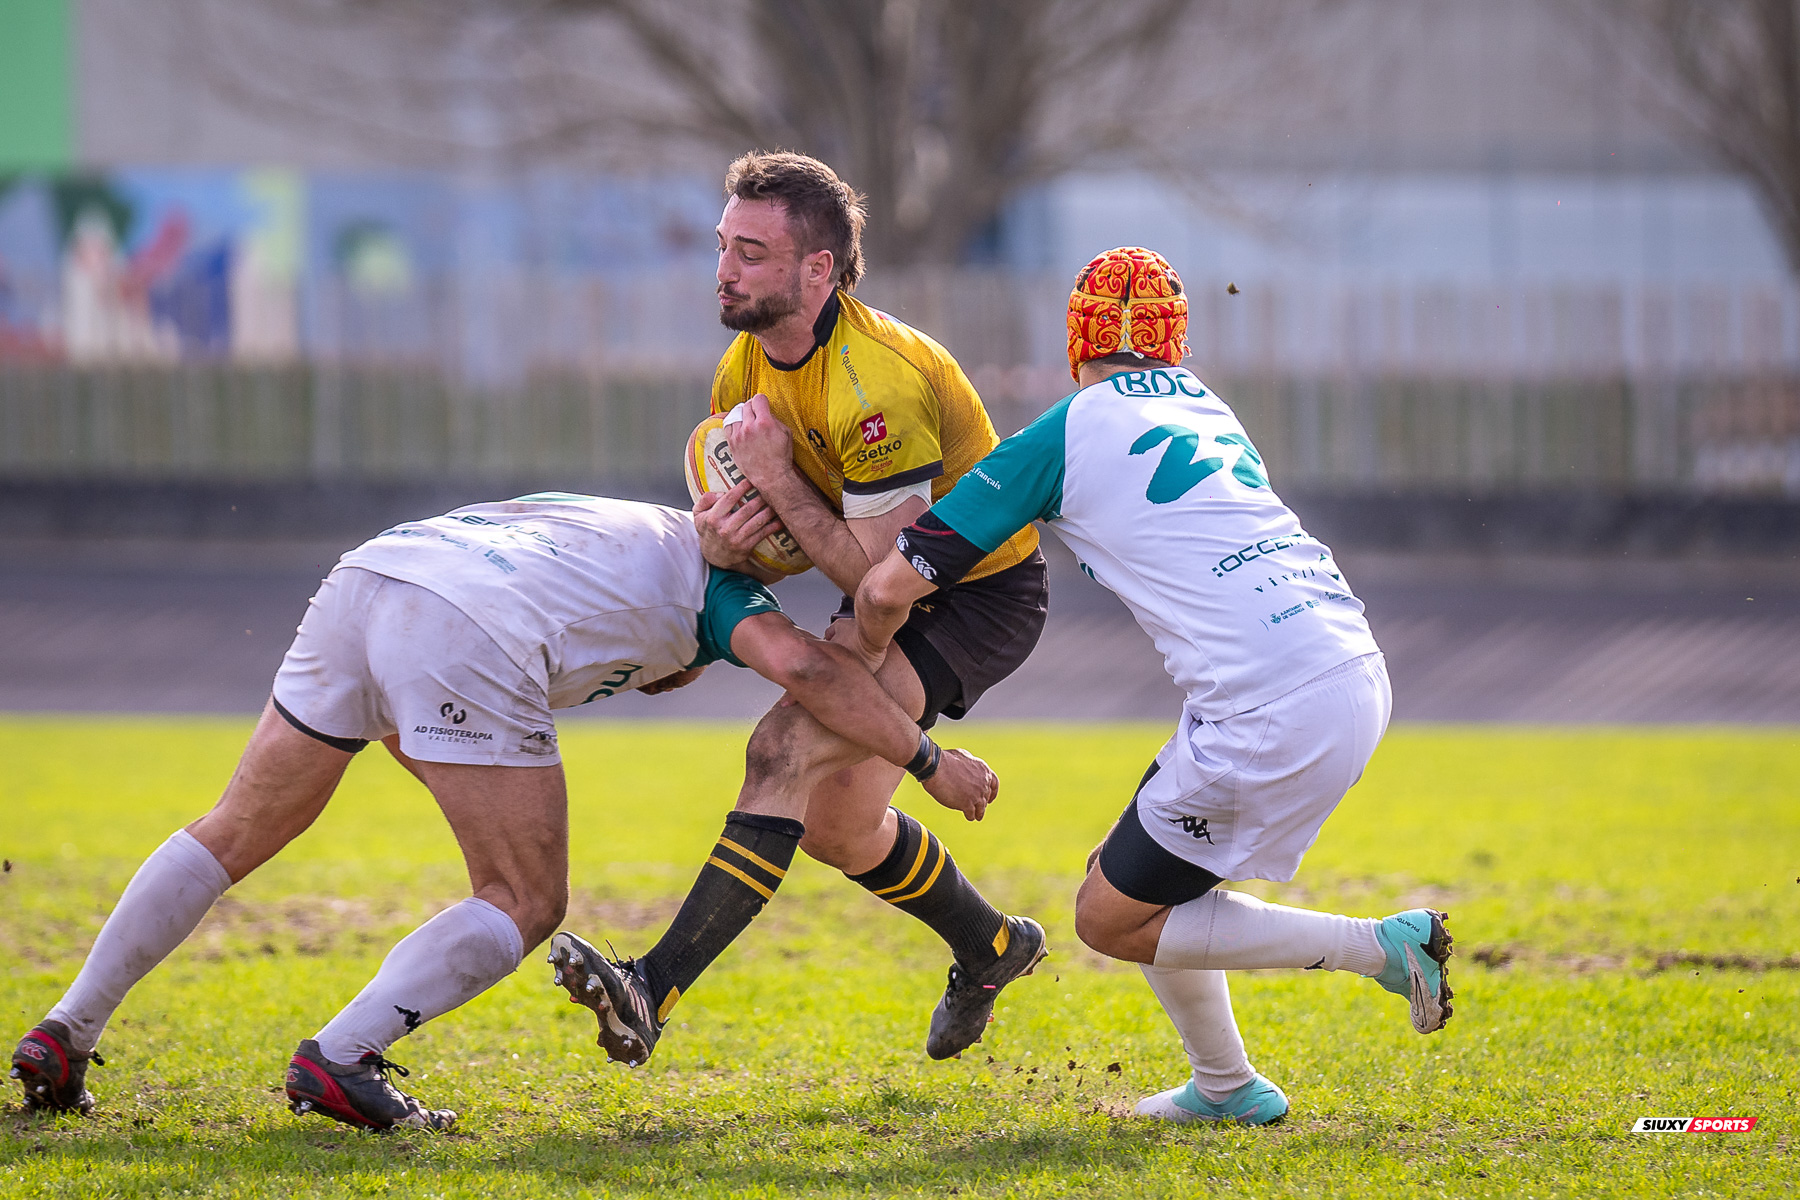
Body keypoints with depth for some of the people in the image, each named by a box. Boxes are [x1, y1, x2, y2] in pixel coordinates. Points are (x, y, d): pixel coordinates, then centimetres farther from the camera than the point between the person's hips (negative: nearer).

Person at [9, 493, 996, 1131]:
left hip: (361, 585, 6)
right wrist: (927, 759, 10)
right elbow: (802, 665, 5)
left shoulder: (615, 526, 41)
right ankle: (339, 1058, -9)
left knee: (235, 835, 20)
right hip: (466, 638, -6)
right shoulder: (710, 584, 21)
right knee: (525, 906, 6)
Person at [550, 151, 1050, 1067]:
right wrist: (719, 538, -21)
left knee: (798, 752, -26)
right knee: (834, 823, 12)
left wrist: (777, 480, -28)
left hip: (981, 591, -9)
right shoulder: (748, 368, -2)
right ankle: (991, 948, 38)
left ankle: (657, 990, -34)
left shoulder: (875, 387, -30)